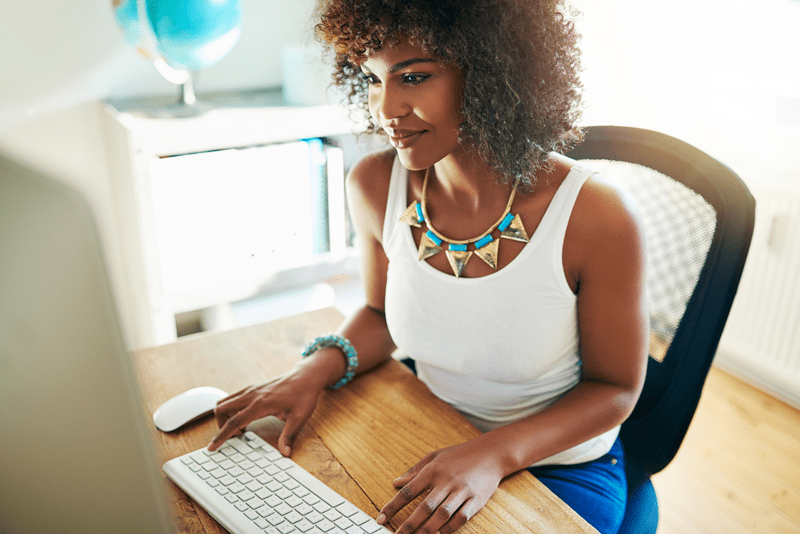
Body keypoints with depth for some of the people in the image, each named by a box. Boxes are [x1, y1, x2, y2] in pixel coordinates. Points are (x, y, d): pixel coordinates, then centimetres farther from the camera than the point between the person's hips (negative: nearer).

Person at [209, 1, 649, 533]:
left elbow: (616, 388, -12)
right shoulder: (374, 185, -13)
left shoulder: (596, 214, -26)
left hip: (563, 468, -2)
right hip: (431, 445, 3)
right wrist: (317, 368, -13)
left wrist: (495, 454, -24)